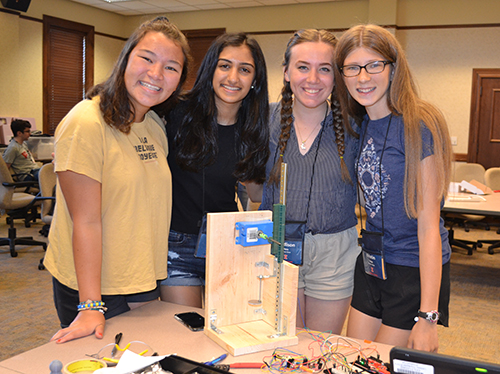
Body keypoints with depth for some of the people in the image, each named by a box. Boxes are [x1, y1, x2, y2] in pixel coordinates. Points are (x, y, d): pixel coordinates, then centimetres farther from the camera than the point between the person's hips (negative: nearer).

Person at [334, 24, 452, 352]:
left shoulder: (418, 125, -17)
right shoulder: (360, 125, 4)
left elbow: (428, 223, -19)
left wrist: (428, 316, -20)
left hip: (417, 270, -6)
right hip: (371, 264, 7)